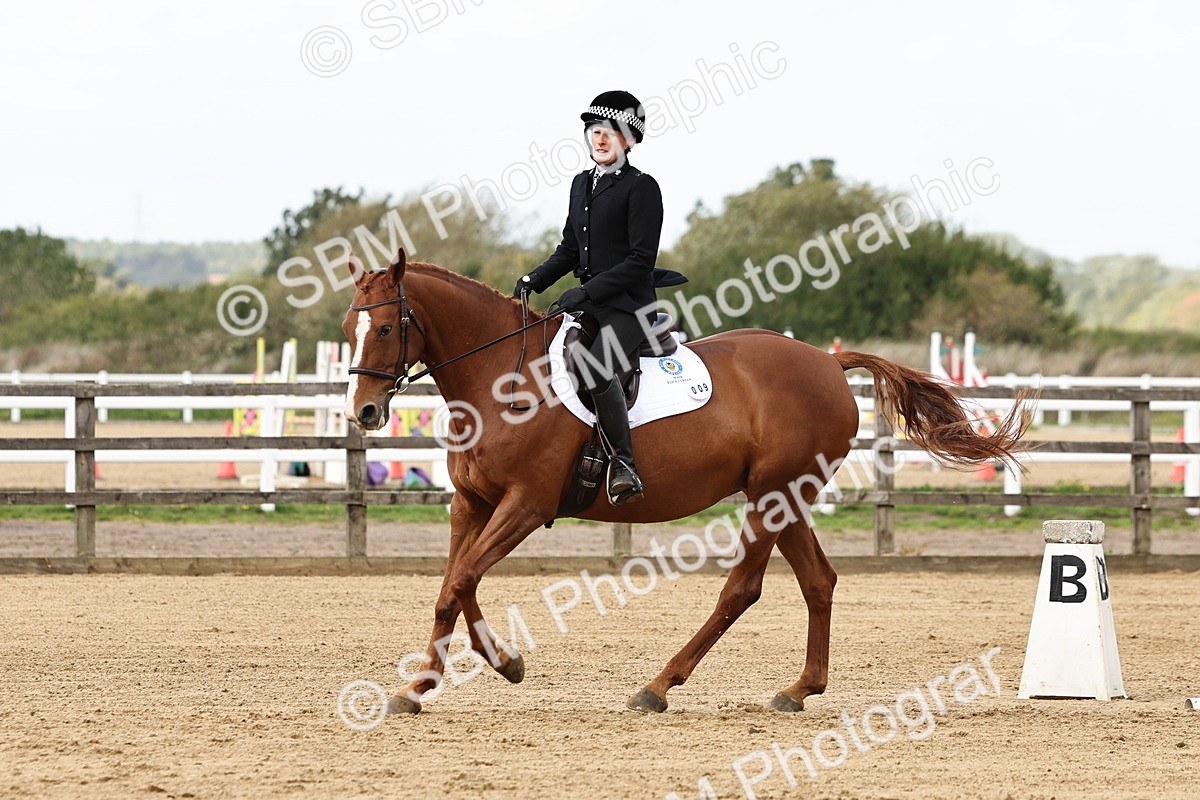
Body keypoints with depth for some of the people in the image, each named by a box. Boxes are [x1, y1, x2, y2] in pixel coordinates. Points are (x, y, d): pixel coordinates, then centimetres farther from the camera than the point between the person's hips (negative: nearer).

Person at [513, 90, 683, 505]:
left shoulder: (641, 188, -8)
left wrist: (588, 290, -19)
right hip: (587, 303, 9)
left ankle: (625, 467, -30)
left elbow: (640, 260, -14)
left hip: (628, 306, -9)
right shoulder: (582, 184, 15)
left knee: (595, 366, -32)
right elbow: (569, 250, 20)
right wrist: (535, 280, 3)